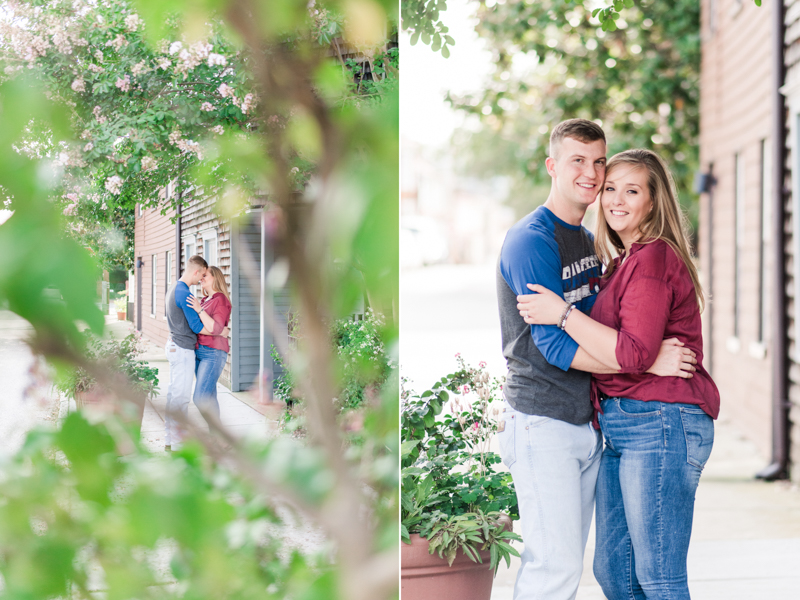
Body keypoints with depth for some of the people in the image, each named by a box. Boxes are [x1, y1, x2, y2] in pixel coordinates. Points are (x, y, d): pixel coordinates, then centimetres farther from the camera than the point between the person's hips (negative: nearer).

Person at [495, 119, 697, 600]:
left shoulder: (589, 241, 16)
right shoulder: (531, 241, -12)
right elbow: (554, 345, -18)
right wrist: (649, 363, -18)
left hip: (588, 423, 9)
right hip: (543, 422, -8)